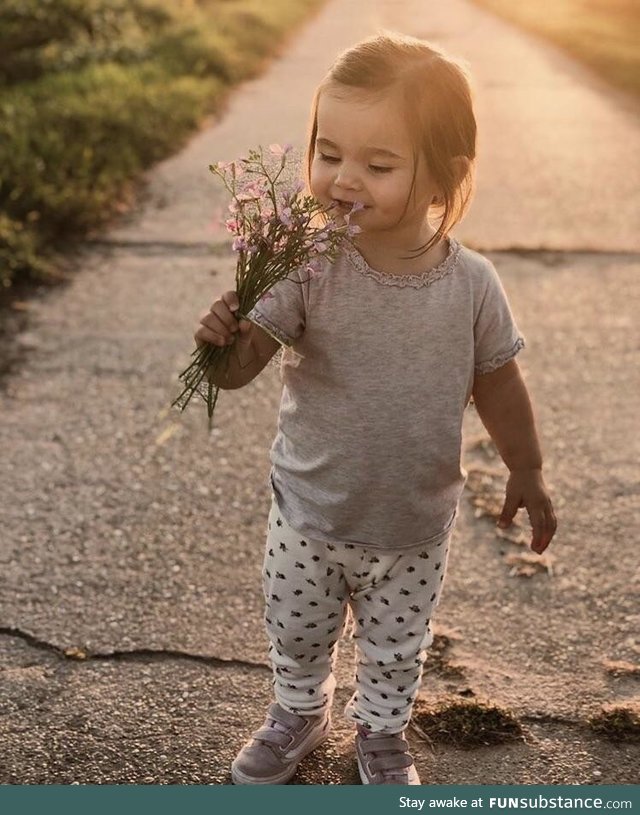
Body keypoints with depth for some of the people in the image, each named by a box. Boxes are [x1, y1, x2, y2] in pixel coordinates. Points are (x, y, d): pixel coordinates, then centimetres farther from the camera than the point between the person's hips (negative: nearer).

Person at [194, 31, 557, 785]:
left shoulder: (471, 284, -17)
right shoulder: (309, 267, -22)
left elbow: (495, 382, -1)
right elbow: (239, 367, -26)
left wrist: (525, 473, 10)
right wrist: (224, 338, -49)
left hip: (415, 527, 1)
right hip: (309, 516, 0)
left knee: (395, 651, 22)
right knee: (295, 634, 24)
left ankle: (381, 734, 52)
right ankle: (299, 713, 55)